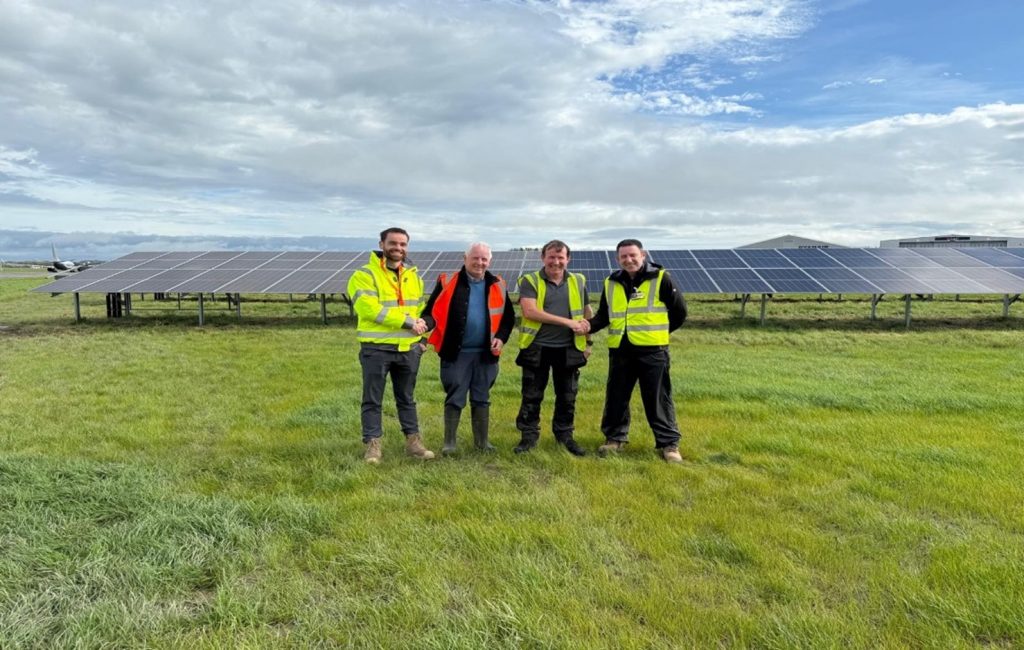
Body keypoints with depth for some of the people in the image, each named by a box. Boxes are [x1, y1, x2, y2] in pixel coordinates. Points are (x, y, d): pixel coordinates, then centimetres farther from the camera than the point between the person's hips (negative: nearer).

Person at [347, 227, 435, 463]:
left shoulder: (414, 277, 13)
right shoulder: (365, 275, -8)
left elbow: (421, 308, 22)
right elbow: (369, 308, -21)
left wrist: (419, 327, 2)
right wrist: (407, 321, -20)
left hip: (408, 349, 5)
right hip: (376, 349, -5)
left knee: (407, 398, 15)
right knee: (372, 400, 3)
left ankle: (413, 440, 24)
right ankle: (372, 444, 13)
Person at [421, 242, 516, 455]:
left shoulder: (498, 286, 5)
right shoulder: (448, 282, -4)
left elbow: (508, 316, 13)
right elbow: (432, 311, -2)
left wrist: (501, 337, -2)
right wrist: (425, 324, -23)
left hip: (485, 353, 3)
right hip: (456, 353, -3)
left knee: (482, 398, 12)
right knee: (454, 398, 2)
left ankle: (482, 440, 23)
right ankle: (449, 442, 12)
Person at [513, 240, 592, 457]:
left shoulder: (578, 282, 9)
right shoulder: (529, 281, -4)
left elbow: (587, 313, 18)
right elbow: (530, 311, -18)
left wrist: (588, 341, 10)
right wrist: (567, 322, -18)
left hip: (568, 350, 3)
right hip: (537, 349, -2)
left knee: (567, 397, 11)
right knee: (532, 396, 6)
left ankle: (565, 435, 27)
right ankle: (529, 436, 19)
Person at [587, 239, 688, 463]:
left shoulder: (660, 279, -4)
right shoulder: (611, 283, 9)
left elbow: (679, 311, 3)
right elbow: (603, 315, 15)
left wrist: (659, 332, 8)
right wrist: (589, 325, -5)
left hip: (652, 350, -4)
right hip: (620, 351, 4)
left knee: (658, 399, 1)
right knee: (616, 397, 10)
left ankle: (669, 443, 13)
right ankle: (615, 437, 26)